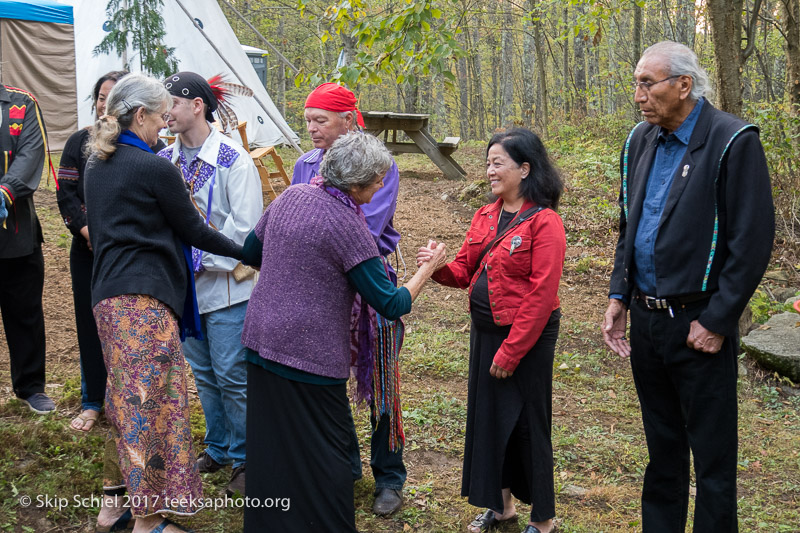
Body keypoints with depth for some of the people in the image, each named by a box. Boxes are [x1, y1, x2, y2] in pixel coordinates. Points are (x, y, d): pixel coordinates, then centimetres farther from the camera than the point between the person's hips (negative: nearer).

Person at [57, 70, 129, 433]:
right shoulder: (80, 142, 6)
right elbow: (66, 194, 3)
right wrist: (88, 232, -10)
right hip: (88, 250, 3)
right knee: (90, 322, 9)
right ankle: (92, 402, 24)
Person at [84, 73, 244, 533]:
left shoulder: (97, 165, 13)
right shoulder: (155, 168, -12)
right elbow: (193, 231, -5)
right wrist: (247, 253, 6)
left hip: (108, 295, 9)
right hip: (145, 299, -9)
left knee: (126, 394, 18)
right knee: (151, 401, -2)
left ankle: (116, 493, 28)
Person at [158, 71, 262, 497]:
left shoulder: (232, 159, -12)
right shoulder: (165, 160, 5)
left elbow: (245, 227, -16)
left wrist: (199, 259, -15)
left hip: (226, 284, -6)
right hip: (184, 284, 6)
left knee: (232, 375, 0)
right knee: (203, 373, 16)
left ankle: (245, 458, 15)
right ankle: (217, 449, 32)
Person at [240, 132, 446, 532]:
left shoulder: (291, 196, 3)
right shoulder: (347, 226, -17)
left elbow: (250, 253, 17)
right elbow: (391, 305, -13)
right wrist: (429, 267, 0)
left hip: (261, 339, 7)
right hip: (310, 353, -7)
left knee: (268, 444, 17)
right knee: (323, 453, 6)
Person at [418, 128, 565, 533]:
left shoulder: (544, 223, -15)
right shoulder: (485, 217, 7)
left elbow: (541, 295, -18)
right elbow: (465, 271, 11)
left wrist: (511, 350, -18)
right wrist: (439, 267, -11)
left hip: (528, 337, -7)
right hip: (484, 332, 7)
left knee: (528, 423, 5)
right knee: (487, 417, 16)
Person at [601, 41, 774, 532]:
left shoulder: (733, 142, -13)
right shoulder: (641, 141, 8)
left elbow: (753, 242, -15)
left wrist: (716, 321, -16)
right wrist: (619, 296, 8)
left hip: (699, 324, -6)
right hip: (645, 320, 6)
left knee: (712, 454, 5)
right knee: (662, 445, 19)